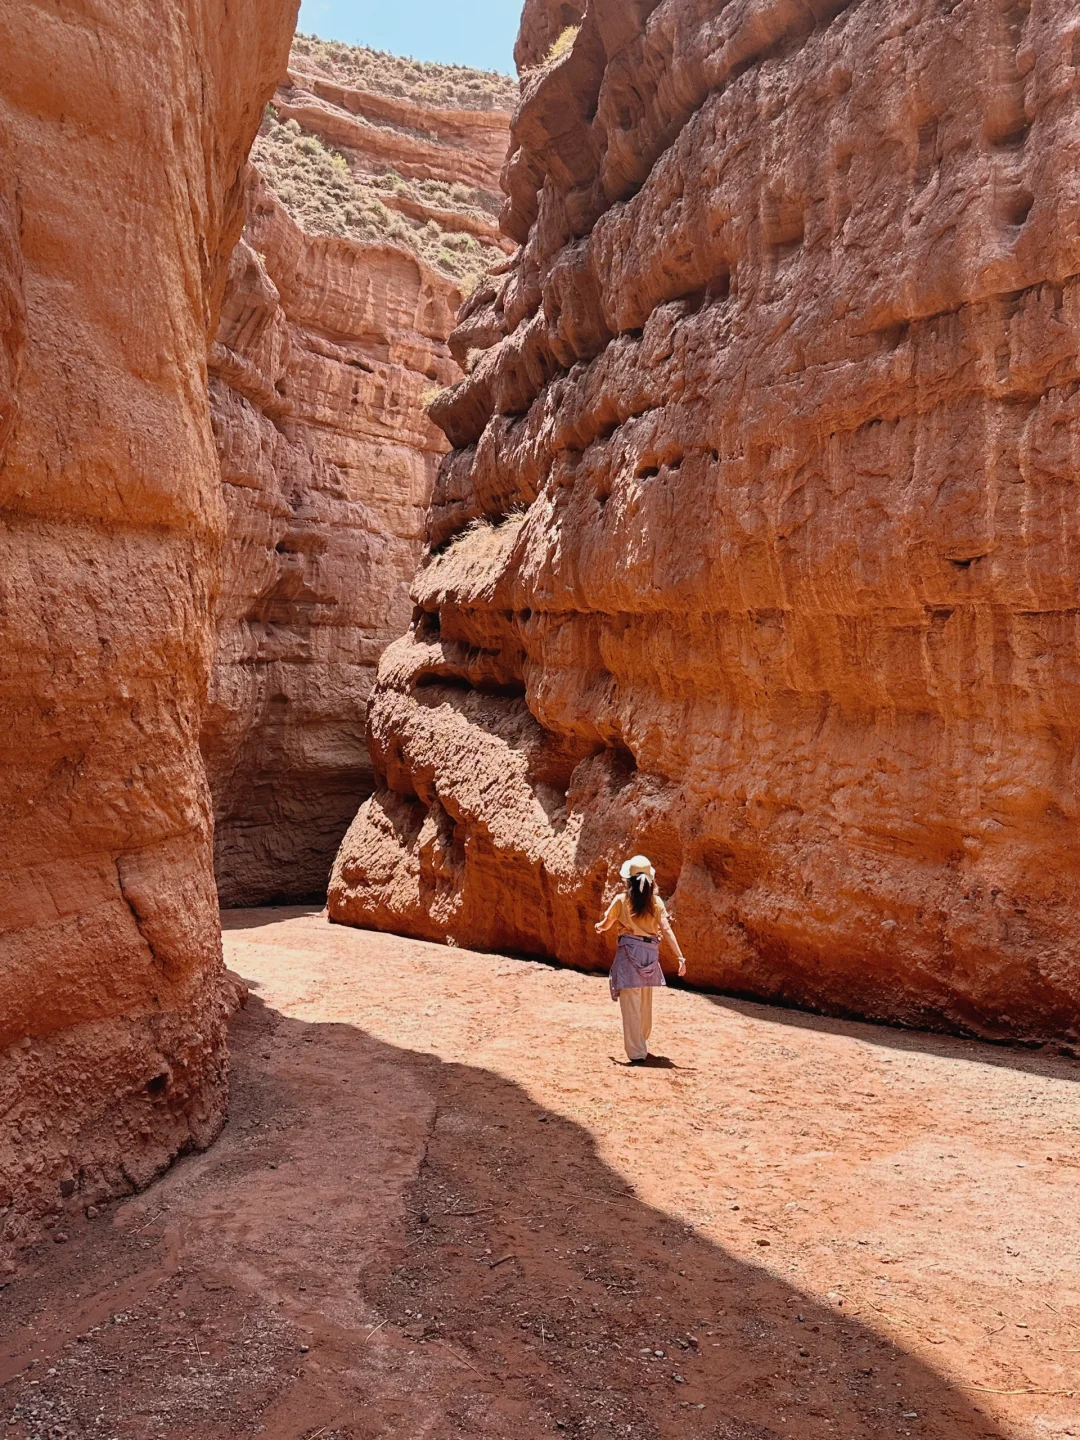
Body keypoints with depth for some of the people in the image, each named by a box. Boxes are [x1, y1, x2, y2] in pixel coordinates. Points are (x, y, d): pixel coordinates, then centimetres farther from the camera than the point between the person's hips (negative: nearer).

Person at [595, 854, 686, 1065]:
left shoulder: (621, 899, -5)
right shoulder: (656, 901, 1)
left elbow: (606, 924, 8)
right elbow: (667, 930, -8)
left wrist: (599, 926, 32)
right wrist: (680, 957, -11)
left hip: (629, 951, -4)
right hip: (650, 952, 4)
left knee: (631, 1004, -1)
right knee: (645, 1002, 22)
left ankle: (637, 1053, -4)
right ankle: (641, 1045, 40)